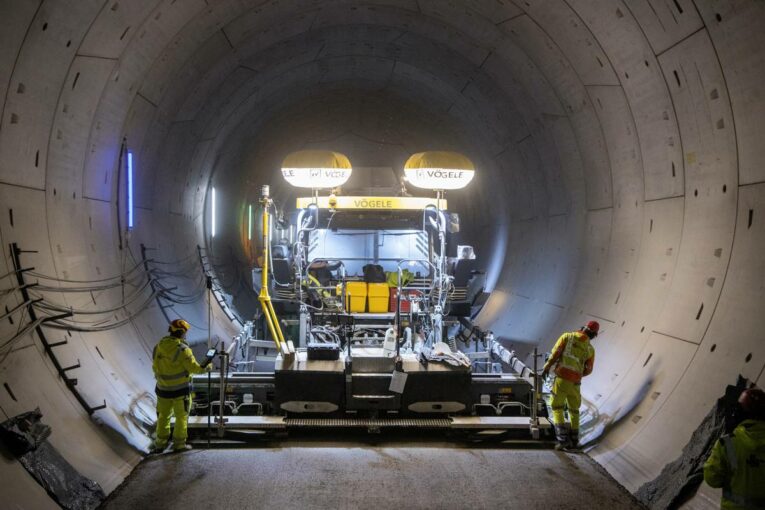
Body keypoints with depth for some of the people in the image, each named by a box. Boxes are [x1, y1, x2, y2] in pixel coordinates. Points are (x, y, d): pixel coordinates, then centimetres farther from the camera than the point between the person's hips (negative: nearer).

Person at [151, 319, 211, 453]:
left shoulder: (158, 347, -2)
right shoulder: (183, 349, -19)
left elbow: (155, 367, 7)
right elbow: (194, 368, -14)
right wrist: (207, 367, 3)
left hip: (163, 388, 4)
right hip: (181, 389, -4)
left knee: (163, 416, 18)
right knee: (181, 417, 12)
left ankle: (160, 443, 22)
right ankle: (179, 443, 19)